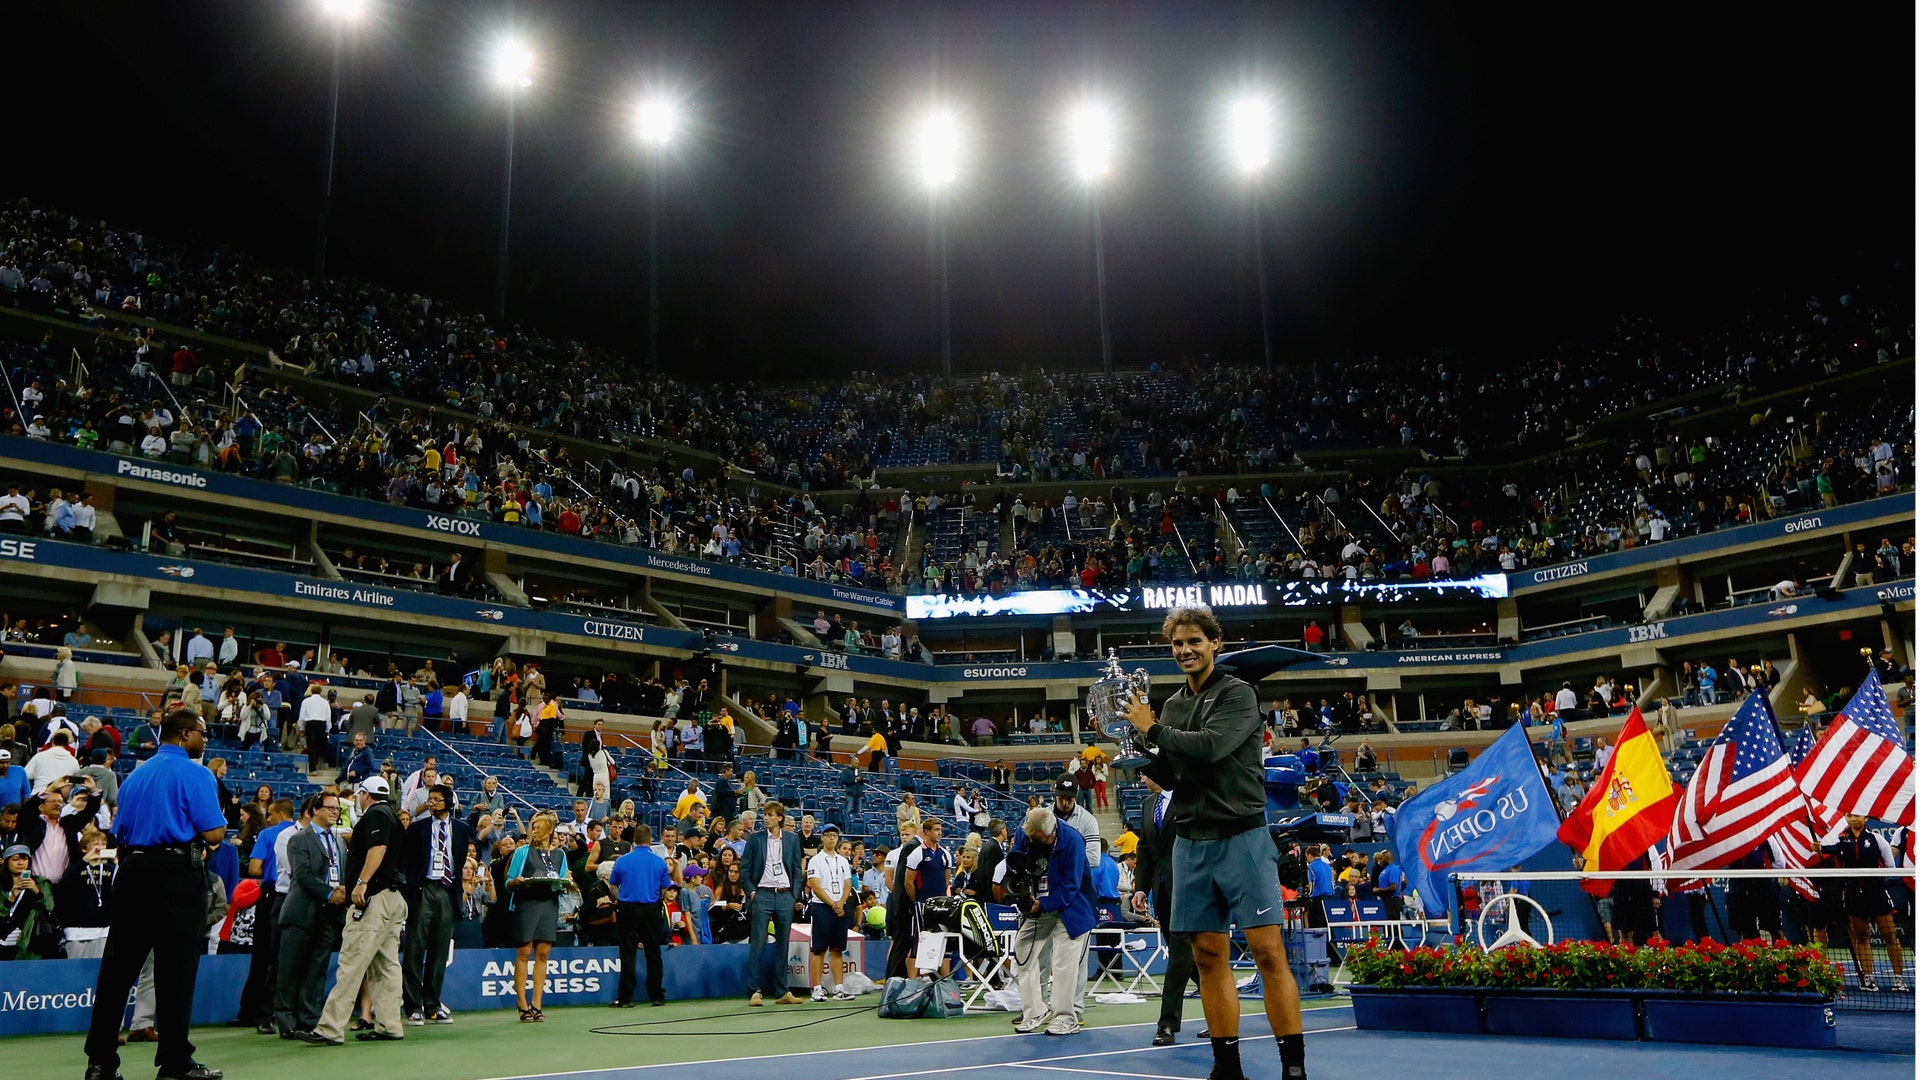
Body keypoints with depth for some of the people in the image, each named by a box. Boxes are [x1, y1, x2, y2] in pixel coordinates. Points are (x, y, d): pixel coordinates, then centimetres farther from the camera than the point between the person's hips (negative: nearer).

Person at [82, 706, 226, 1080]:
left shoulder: (135, 775, 16)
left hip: (131, 867, 7)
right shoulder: (195, 774, -6)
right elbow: (213, 834, -12)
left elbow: (119, 830, 18)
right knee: (176, 969, -1)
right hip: (177, 873, -7)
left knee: (117, 966, 8)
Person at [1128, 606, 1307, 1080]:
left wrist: (1153, 730, -9)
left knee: (1267, 951, -9)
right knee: (1209, 956, 5)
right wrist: (1143, 753, -1)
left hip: (1241, 837, -6)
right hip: (1191, 841, 6)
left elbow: (1211, 746, -20)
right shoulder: (1173, 705, 14)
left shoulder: (1238, 694, -4)